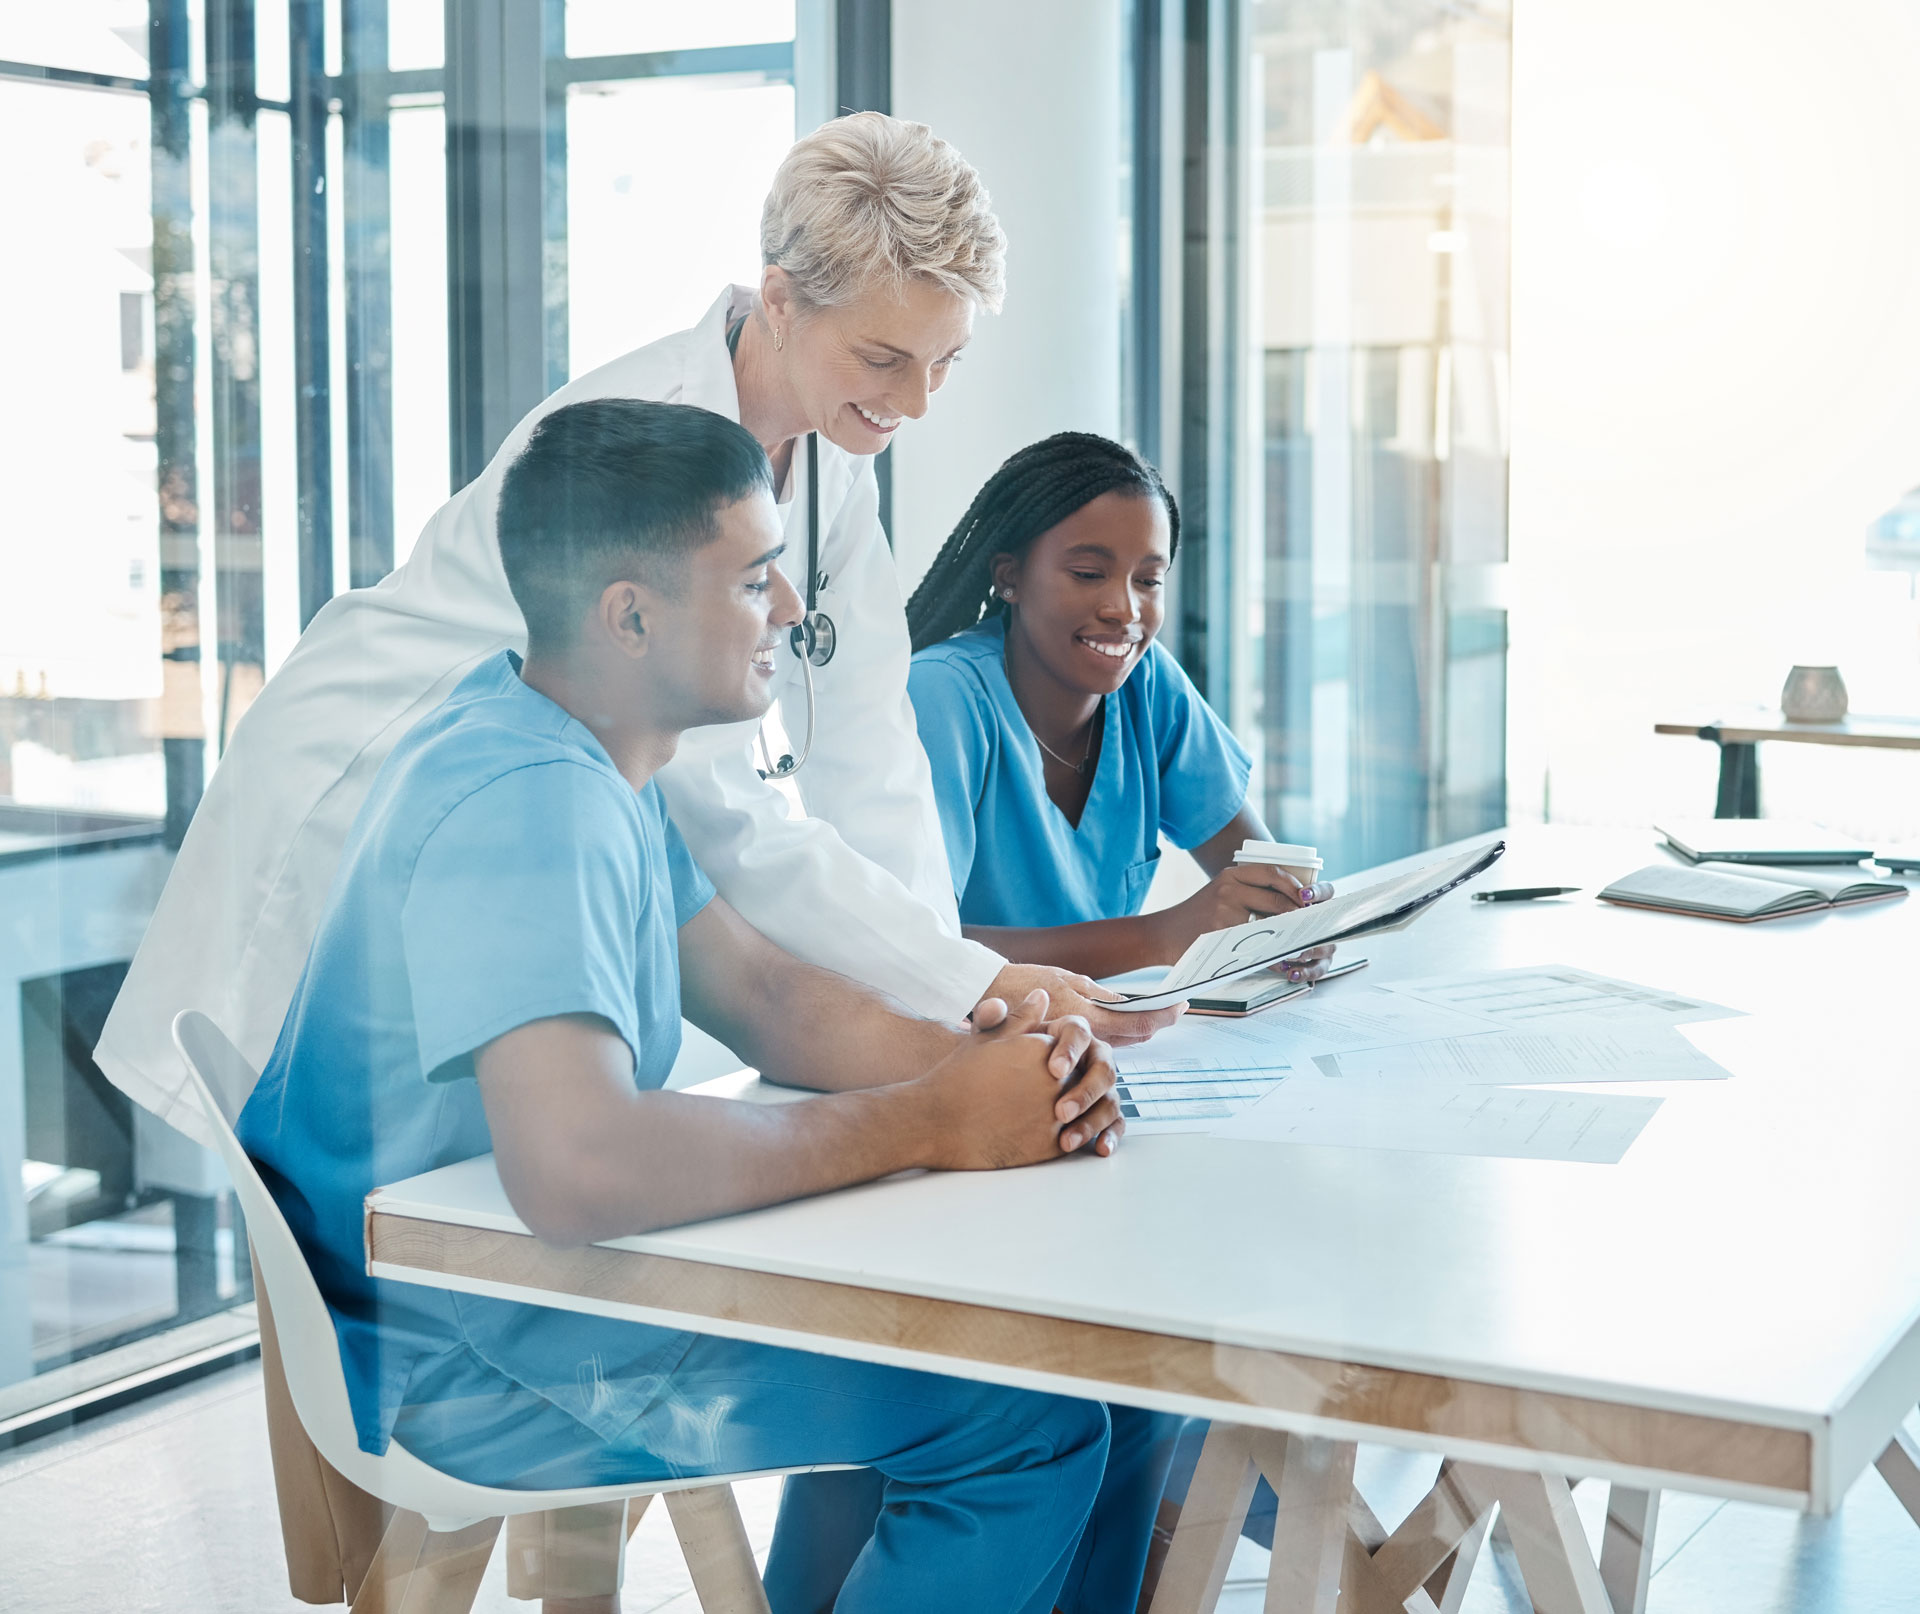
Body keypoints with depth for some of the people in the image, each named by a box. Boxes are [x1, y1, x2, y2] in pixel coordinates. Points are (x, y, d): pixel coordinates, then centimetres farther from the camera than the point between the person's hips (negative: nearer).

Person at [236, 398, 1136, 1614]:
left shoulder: (585, 754, 6)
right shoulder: (530, 804, -27)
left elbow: (764, 994, 9)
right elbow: (579, 1168, -41)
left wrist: (990, 1061, -10)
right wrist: (932, 1120, -30)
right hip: (454, 1365, -10)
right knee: (1035, 1422, -13)